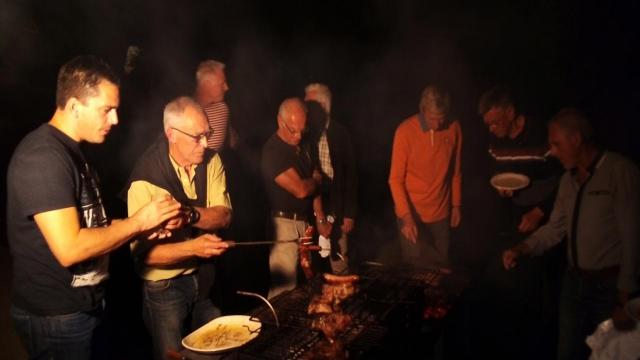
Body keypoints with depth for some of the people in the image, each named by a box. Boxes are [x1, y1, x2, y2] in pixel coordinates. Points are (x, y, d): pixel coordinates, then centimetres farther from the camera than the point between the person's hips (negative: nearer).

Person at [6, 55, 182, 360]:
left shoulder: (69, 150, 9)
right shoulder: (43, 158, -23)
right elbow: (69, 248, -29)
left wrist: (144, 228, -1)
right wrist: (137, 222, -19)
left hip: (85, 305, 9)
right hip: (56, 317, -9)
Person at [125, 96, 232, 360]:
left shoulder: (211, 161, -7)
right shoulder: (145, 179, -23)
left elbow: (223, 216, -14)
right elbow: (142, 252, -23)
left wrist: (191, 215, -33)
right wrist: (192, 247, -37)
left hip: (205, 276, 5)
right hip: (164, 286, -5)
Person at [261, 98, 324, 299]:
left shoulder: (301, 148, 11)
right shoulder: (272, 151, -15)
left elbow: (313, 187, 15)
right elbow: (300, 189, -20)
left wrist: (320, 220, 11)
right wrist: (317, 179, 0)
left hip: (305, 223, 8)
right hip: (285, 224, -8)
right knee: (285, 290, -5)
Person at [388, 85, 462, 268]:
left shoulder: (454, 128, -5)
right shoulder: (405, 131, -16)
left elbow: (455, 171, 8)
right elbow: (395, 179, -13)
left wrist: (456, 204, 10)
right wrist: (406, 216, -21)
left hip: (441, 213, 3)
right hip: (412, 213, -3)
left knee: (441, 266, 12)